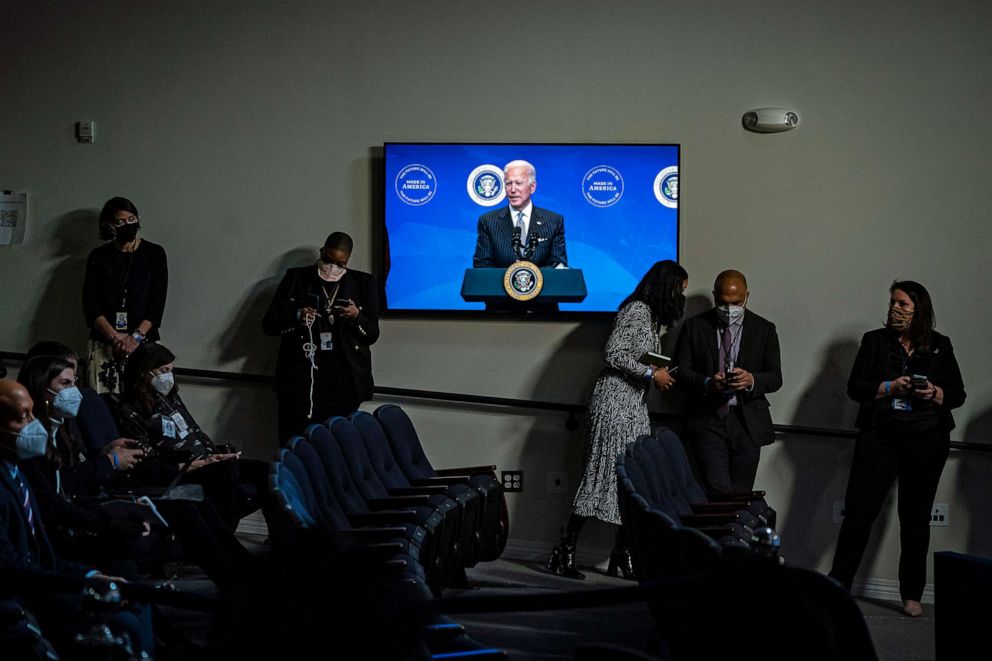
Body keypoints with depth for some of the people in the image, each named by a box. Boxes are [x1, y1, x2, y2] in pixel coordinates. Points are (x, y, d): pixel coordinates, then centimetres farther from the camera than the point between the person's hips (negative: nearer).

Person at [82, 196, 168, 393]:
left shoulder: (154, 254, 7)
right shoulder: (99, 256, 9)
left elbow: (158, 302, 1)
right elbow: (90, 303, 3)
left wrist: (136, 337, -11)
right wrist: (115, 337, -10)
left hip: (143, 343, -1)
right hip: (103, 343, 1)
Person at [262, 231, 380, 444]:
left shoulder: (363, 283, 11)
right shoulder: (296, 278, 10)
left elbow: (372, 334, 9)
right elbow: (268, 323, 7)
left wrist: (356, 317, -12)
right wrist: (296, 317, -11)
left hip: (343, 382, 0)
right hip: (300, 379, 0)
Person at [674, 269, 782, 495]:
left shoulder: (764, 329, 8)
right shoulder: (694, 326, 6)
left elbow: (775, 377, 4)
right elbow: (681, 371, 2)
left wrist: (751, 380, -19)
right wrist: (707, 383, -19)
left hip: (747, 423, 2)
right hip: (707, 420, -1)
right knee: (718, 491, -16)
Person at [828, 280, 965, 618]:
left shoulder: (939, 346, 9)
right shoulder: (874, 340, 7)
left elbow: (958, 394, 9)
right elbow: (855, 387, 1)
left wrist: (936, 394, -12)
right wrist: (890, 388, -14)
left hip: (927, 441, 1)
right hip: (880, 436, -1)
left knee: (916, 517, 5)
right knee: (859, 510, -5)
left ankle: (912, 595, 13)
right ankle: (838, 584, 2)